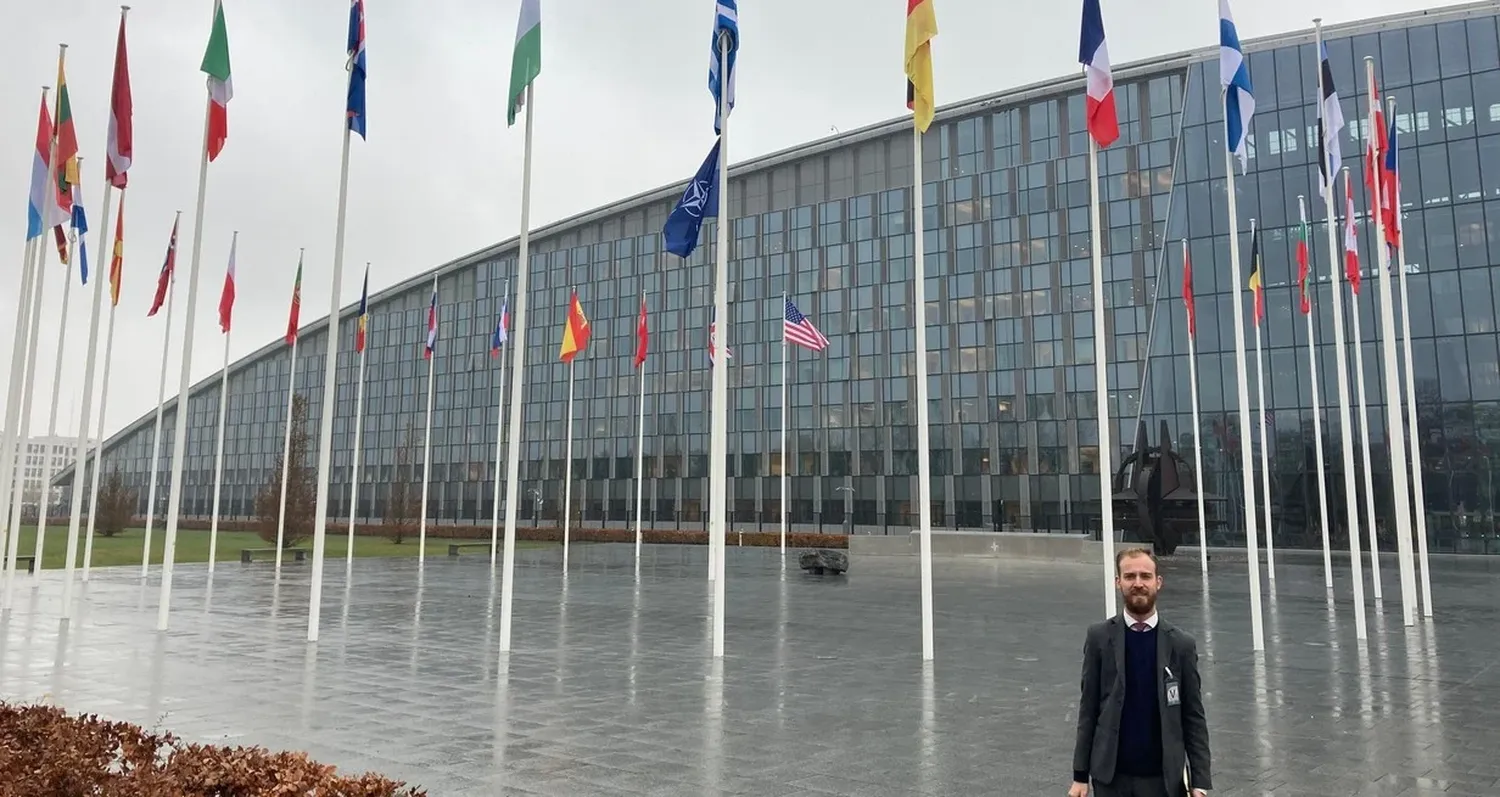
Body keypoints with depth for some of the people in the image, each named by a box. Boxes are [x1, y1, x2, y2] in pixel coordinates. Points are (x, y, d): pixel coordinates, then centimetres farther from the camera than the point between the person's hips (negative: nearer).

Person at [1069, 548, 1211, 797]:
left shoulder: (1181, 644, -1)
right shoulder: (1100, 637, -2)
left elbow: (1194, 718, 1)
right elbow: (1088, 709, -1)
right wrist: (1080, 775, -2)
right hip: (1110, 777, 0)